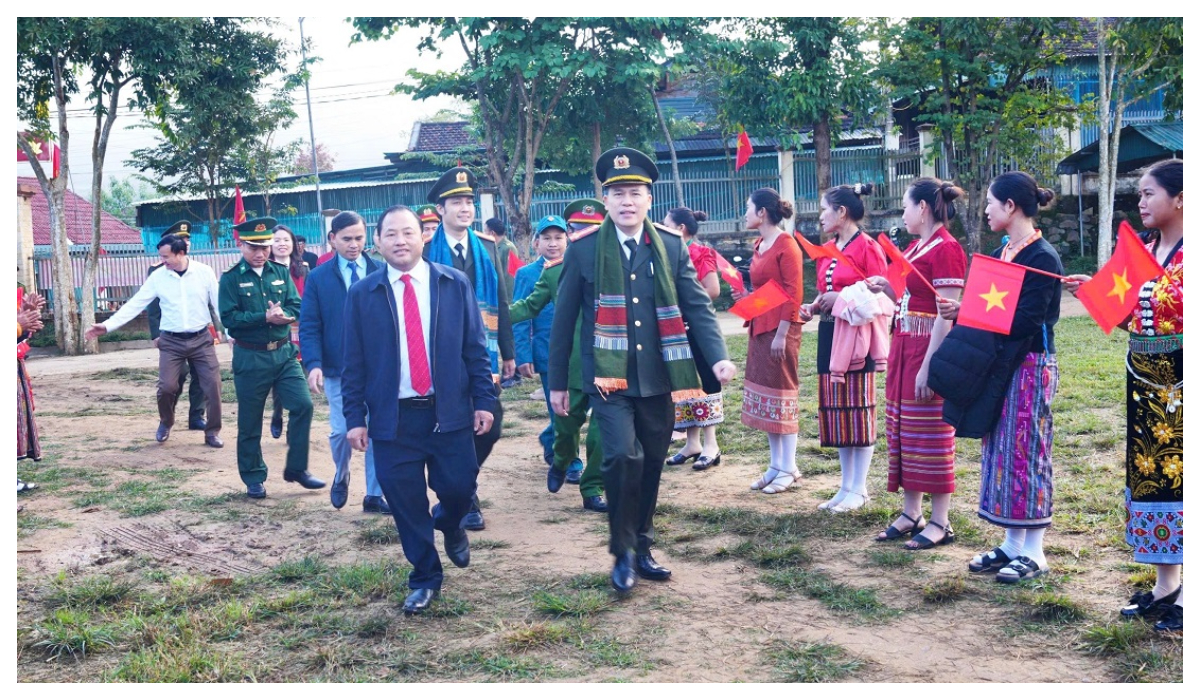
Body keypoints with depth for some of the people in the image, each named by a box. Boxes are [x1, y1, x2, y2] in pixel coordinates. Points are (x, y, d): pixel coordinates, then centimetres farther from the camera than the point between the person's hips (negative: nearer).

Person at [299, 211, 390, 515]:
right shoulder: (318, 278, 2)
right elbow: (309, 326, -2)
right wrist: (313, 364, -15)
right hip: (338, 369, 0)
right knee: (341, 431, 5)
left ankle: (374, 495, 16)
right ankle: (341, 476, 36)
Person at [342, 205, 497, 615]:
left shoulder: (456, 285, 3)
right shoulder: (362, 294, 2)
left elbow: (475, 347, 4)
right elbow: (354, 362, 3)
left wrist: (483, 400, -1)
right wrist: (355, 417, -1)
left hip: (450, 412, 0)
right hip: (393, 415, 0)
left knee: (459, 488, -1)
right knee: (405, 501, 3)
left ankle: (450, 525, 37)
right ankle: (425, 579, 22)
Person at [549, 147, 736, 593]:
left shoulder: (672, 247, 4)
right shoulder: (583, 250, -1)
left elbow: (697, 306, 0)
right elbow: (564, 320, 3)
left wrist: (718, 356, -16)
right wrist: (558, 382, 4)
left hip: (658, 377, 3)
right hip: (609, 377, -3)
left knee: (652, 464, 11)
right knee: (623, 456, -17)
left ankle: (642, 547, 28)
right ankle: (623, 552, 1)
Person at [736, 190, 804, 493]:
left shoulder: (786, 245, -12)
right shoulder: (759, 245, 14)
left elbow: (794, 293, -16)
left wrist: (781, 334, -20)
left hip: (780, 328, -9)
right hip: (759, 328, 9)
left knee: (782, 394, -3)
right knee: (764, 398, 11)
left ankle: (788, 469, 7)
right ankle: (776, 465, 19)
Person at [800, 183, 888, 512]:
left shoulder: (867, 247, -9)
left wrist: (843, 298, -19)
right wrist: (812, 307, 3)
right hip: (829, 334, 8)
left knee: (858, 409, -2)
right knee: (836, 409, 10)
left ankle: (859, 490, 7)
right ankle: (846, 485, 19)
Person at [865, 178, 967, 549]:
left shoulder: (946, 249, -15)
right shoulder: (914, 247, 12)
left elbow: (946, 316, -19)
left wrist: (928, 368, -21)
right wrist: (886, 288, 3)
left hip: (928, 350, -9)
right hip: (904, 345, 9)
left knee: (931, 435, -2)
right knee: (903, 431, 12)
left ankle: (939, 523, 9)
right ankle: (911, 514, 22)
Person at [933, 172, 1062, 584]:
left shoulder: (1043, 257, -14)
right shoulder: (1001, 255, 12)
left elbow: (1026, 321, -20)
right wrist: (961, 312, -2)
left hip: (1030, 365, -9)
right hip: (998, 364, 9)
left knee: (1025, 451, -2)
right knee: (1000, 450, 11)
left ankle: (1033, 553, 9)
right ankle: (1012, 544, 22)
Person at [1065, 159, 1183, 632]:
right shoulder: (1141, 250, 11)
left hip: (1181, 382, -7)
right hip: (1144, 381, 7)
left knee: (1180, 478, -1)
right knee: (1148, 474, 11)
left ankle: (1186, 594, 11)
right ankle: (1164, 584, 24)